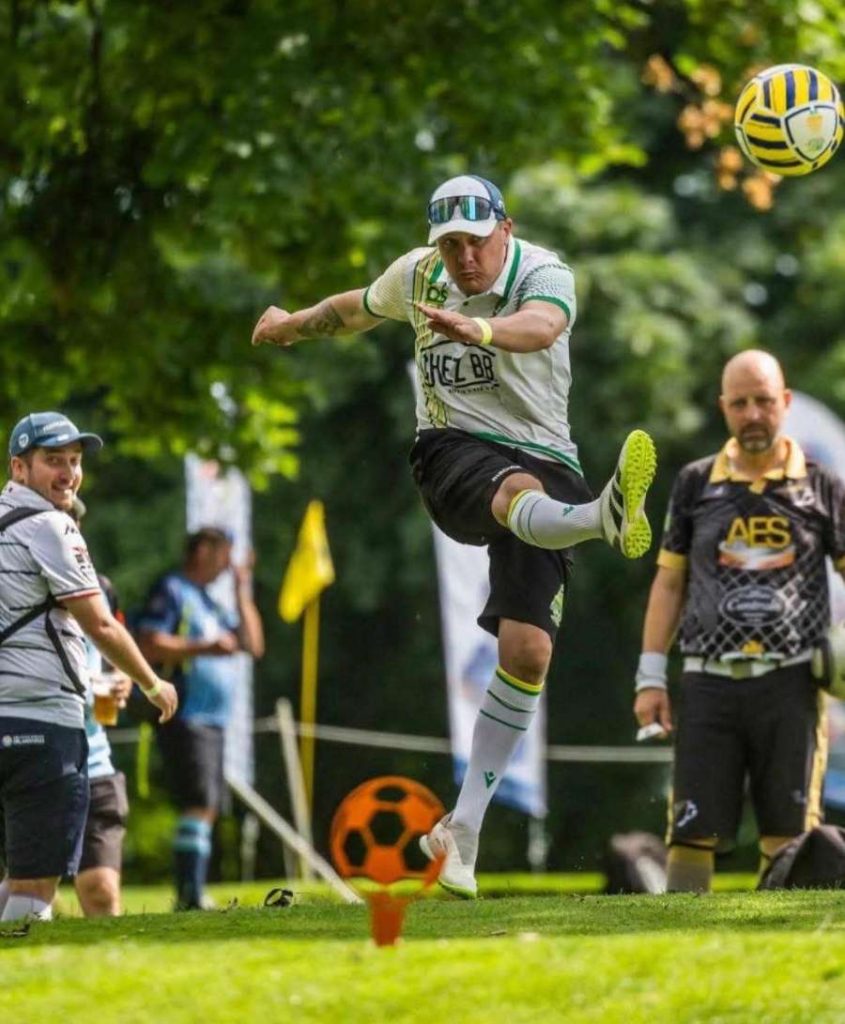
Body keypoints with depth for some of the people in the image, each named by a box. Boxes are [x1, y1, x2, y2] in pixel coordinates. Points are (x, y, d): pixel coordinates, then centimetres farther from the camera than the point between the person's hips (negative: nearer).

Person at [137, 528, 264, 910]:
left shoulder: (209, 602, 23)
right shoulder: (171, 591, -4)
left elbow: (253, 645, 22)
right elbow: (149, 644, -15)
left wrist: (242, 594, 16)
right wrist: (204, 648, -18)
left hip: (213, 721, 10)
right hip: (186, 718, -10)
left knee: (206, 809, 9)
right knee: (198, 805, -18)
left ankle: (188, 898, 13)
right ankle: (191, 897, -25)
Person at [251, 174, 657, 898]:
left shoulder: (543, 274, -9)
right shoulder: (417, 274, 5)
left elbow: (542, 326, -35)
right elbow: (362, 307, 30)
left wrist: (479, 329, -56)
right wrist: (295, 325, 49)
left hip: (543, 456, -1)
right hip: (452, 453, 1)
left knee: (528, 651, -11)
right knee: (518, 491, -38)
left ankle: (462, 830, -2)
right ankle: (605, 517, -76)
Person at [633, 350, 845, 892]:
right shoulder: (696, 484, 11)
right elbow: (669, 582, 14)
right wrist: (651, 677, 7)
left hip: (790, 684, -1)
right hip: (711, 681, 1)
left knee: (788, 838, -1)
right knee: (693, 833, -5)